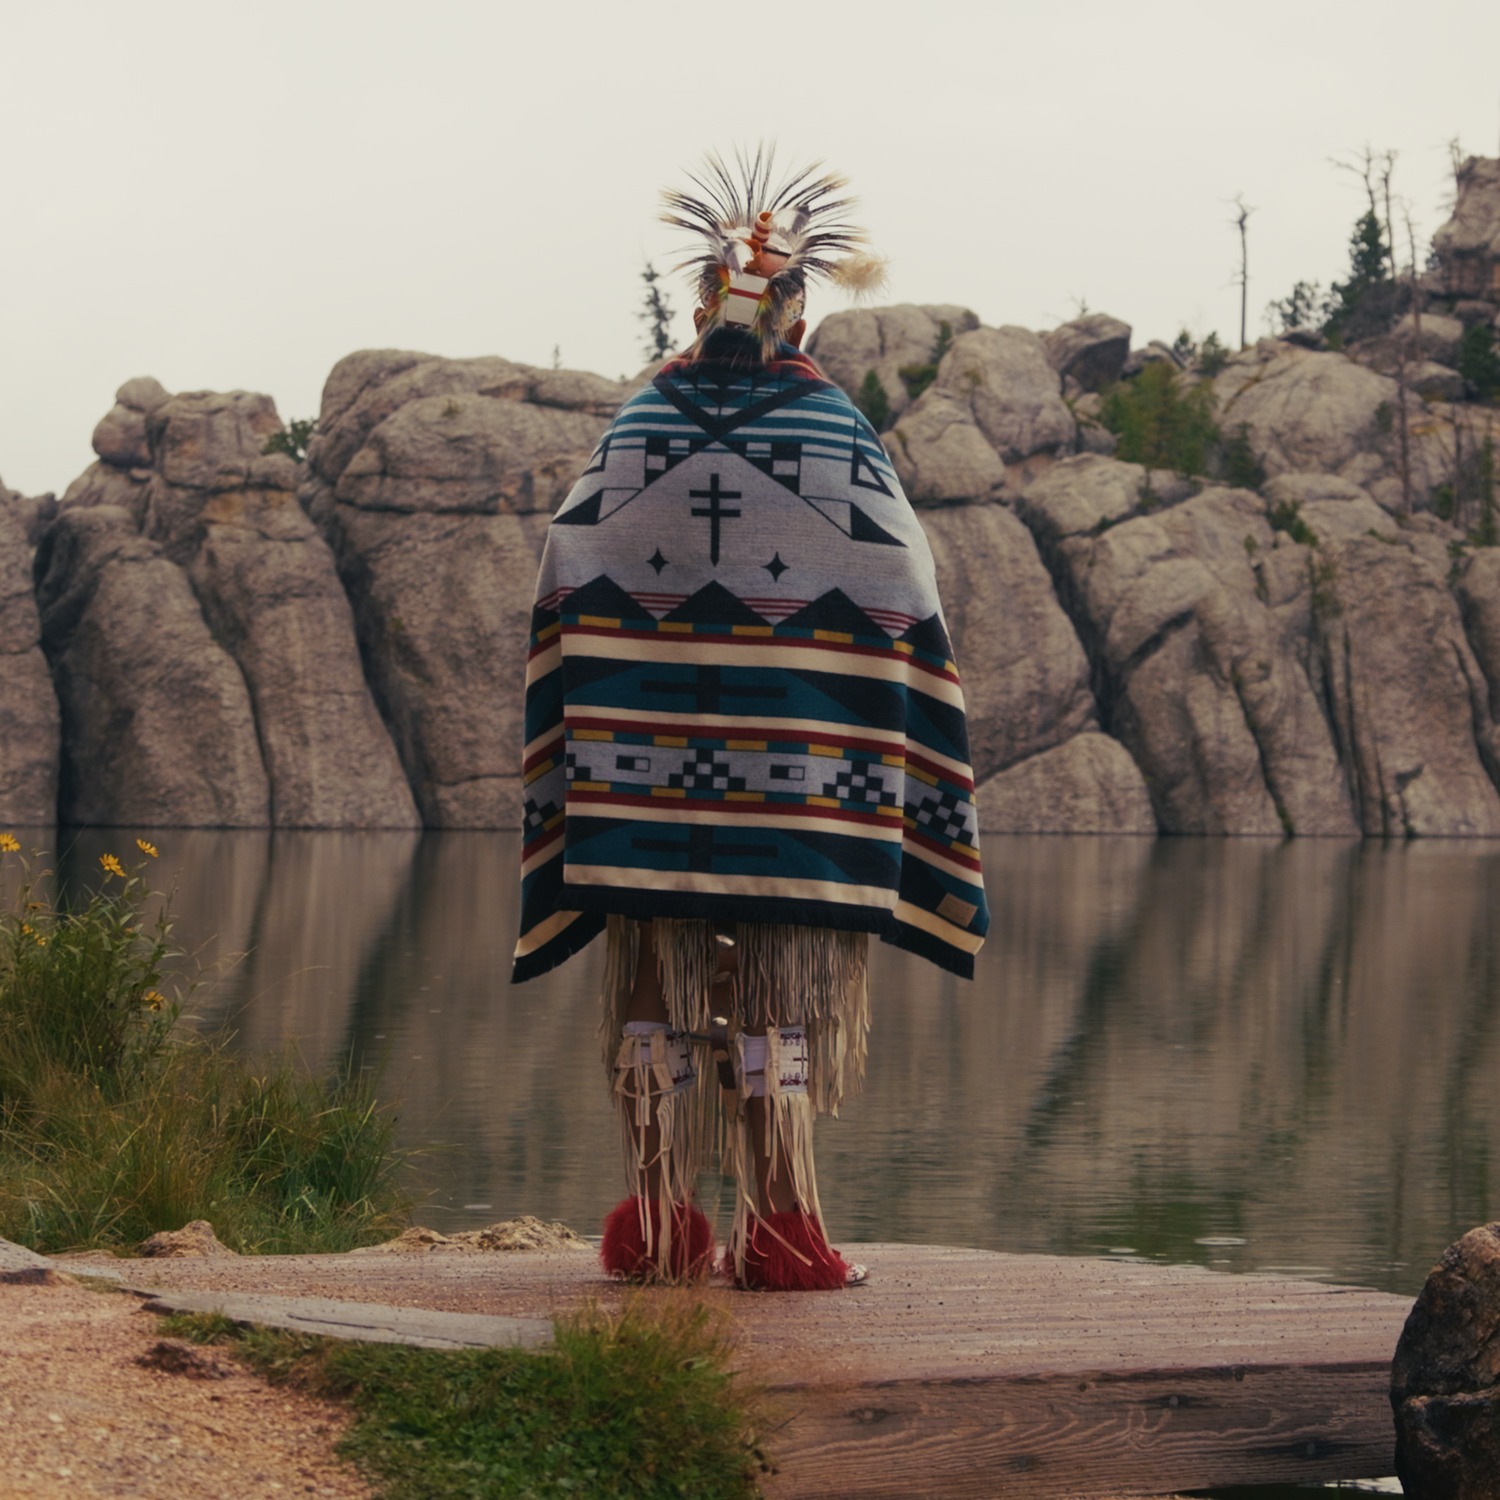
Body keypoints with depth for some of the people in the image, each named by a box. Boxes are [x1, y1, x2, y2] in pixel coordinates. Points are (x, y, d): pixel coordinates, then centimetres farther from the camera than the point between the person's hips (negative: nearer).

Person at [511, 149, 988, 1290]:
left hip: (645, 771, 2)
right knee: (785, 1002, 1)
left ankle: (660, 1221, 10)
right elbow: (902, 615, -1)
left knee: (658, 998, 8)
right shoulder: (841, 438, 0)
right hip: (799, 781, -2)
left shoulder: (635, 429, 6)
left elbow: (564, 605, 5)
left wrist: (568, 787, 10)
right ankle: (779, 1228, 0)